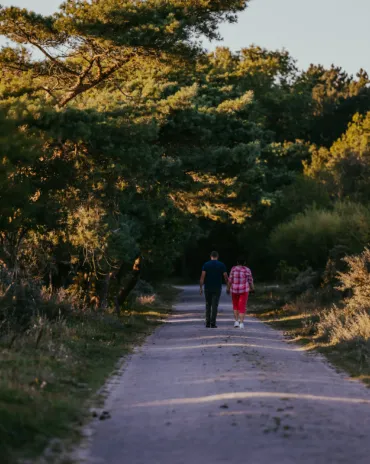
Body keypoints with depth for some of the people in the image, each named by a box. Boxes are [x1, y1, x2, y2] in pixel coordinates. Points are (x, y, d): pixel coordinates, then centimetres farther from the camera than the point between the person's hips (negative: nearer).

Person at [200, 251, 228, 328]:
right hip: (217, 288, -1)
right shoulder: (221, 265, -1)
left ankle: (207, 323, 8)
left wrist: (201, 288, -5)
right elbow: (225, 277, -3)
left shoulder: (206, 265, -1)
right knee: (215, 306, -1)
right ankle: (213, 323, -6)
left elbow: (202, 276, -8)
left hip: (208, 288, 1)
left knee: (208, 305, 13)